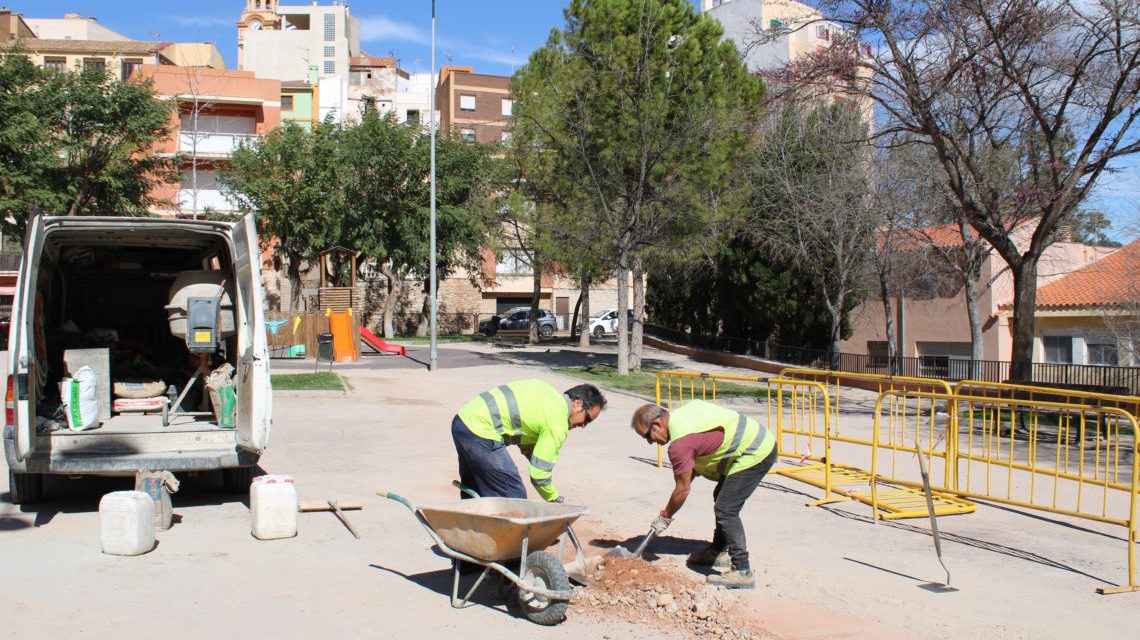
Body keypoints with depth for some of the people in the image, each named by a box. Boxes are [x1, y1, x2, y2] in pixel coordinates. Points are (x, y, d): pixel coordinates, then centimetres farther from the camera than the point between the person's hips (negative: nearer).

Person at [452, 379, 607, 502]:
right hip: (480, 434, -10)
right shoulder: (557, 424, -11)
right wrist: (555, 499, 8)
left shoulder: (548, 392, 14)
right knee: (513, 497, -2)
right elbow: (539, 474, -7)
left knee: (472, 494, 23)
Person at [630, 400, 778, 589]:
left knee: (726, 510, -13)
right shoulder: (685, 409, 5)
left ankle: (742, 572, -11)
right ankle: (719, 552, 33)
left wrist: (665, 517, 3)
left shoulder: (680, 443, -21)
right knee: (722, 498, 21)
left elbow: (683, 489, -11)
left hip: (755, 454, -11)